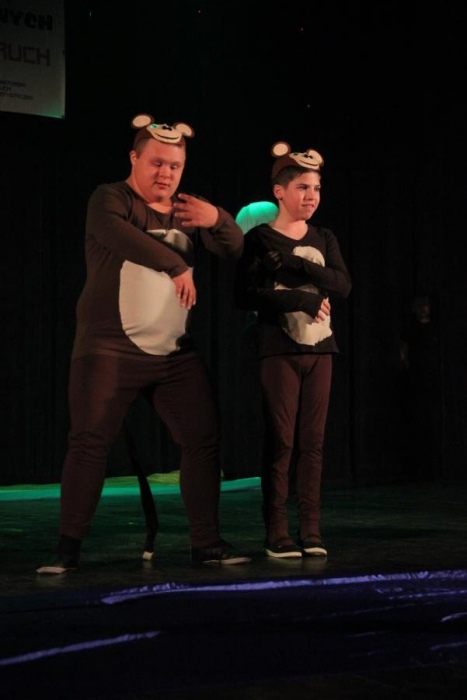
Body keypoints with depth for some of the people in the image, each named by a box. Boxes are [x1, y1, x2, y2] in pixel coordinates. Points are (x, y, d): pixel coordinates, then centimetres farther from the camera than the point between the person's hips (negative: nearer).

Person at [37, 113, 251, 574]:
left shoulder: (187, 212, 16)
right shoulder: (110, 198, 0)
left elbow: (236, 251, 11)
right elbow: (116, 233, -23)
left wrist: (218, 220, -10)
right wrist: (177, 265, -22)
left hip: (176, 352, 5)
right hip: (109, 349, -5)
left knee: (204, 439, 1)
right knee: (89, 443, -6)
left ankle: (206, 542, 11)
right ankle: (68, 547, 2)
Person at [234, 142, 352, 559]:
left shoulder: (324, 239, 11)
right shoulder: (260, 239, -2)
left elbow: (343, 286, -3)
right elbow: (245, 296, -11)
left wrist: (296, 265, -16)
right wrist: (302, 299, -16)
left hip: (319, 349, 4)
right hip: (279, 349, -4)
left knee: (313, 442, 4)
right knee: (280, 441, -4)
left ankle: (311, 532, 8)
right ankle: (277, 534, 2)